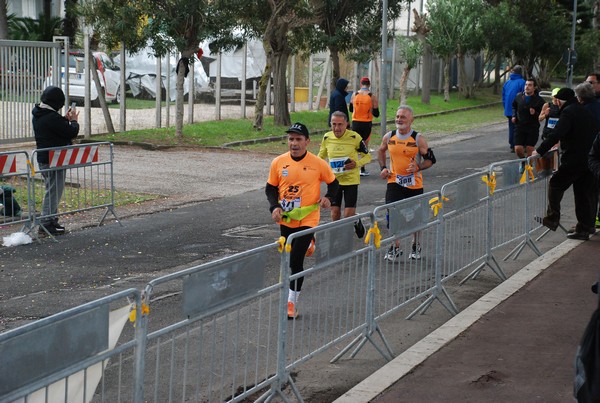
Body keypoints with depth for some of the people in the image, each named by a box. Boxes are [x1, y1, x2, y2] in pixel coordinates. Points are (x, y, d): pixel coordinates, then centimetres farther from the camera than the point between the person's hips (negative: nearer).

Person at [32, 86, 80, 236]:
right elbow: (72, 132, -18)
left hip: (43, 158, 10)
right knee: (53, 190, -3)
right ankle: (47, 223, -1)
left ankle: (51, 219, 25)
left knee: (52, 190, 19)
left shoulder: (38, 115, 7)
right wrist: (73, 121, 0)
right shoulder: (52, 117, -23)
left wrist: (65, 119, 11)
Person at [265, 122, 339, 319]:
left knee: (295, 261, -10)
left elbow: (333, 183, 7)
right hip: (285, 220, 4)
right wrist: (275, 207, -8)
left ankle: (292, 303, 1)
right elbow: (270, 188, 8)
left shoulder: (318, 164, -8)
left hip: (307, 220, -4)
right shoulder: (278, 162, -2)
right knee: (287, 259, 14)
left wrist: (328, 198, -12)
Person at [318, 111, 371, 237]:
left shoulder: (355, 137, -12)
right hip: (333, 180, 3)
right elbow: (321, 156, 17)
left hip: (351, 180, -3)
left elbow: (367, 156, -2)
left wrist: (356, 163, -21)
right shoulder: (327, 137, -1)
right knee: (335, 213, 3)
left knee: (349, 215, -6)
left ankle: (357, 222, 29)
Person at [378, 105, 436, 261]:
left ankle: (416, 246, 31)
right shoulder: (389, 137, 0)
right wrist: (383, 168, 6)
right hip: (394, 182, 2)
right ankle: (395, 248, 1)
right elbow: (381, 151, 20)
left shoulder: (418, 139, -10)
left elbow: (430, 159, -5)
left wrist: (418, 168, -22)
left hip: (414, 184, -1)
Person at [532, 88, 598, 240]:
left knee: (555, 185, 7)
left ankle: (552, 219, 6)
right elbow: (594, 133, 24)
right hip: (589, 159, 8)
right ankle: (584, 229, 13)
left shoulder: (568, 112, -11)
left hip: (573, 159, -8)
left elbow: (556, 134, -22)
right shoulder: (586, 112, 16)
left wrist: (540, 150, -19)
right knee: (583, 194, 11)